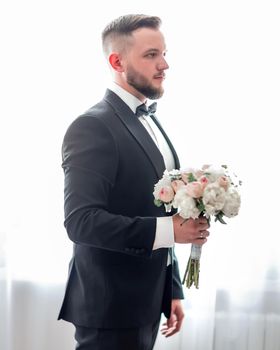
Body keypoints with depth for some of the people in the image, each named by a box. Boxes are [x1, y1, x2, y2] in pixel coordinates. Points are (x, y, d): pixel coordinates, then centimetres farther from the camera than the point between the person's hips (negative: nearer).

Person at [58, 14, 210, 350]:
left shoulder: (151, 124, 13)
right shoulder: (91, 127, -16)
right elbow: (81, 220, -25)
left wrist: (172, 291, 16)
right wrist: (168, 230, -26)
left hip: (147, 302, 8)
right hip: (110, 307, -8)